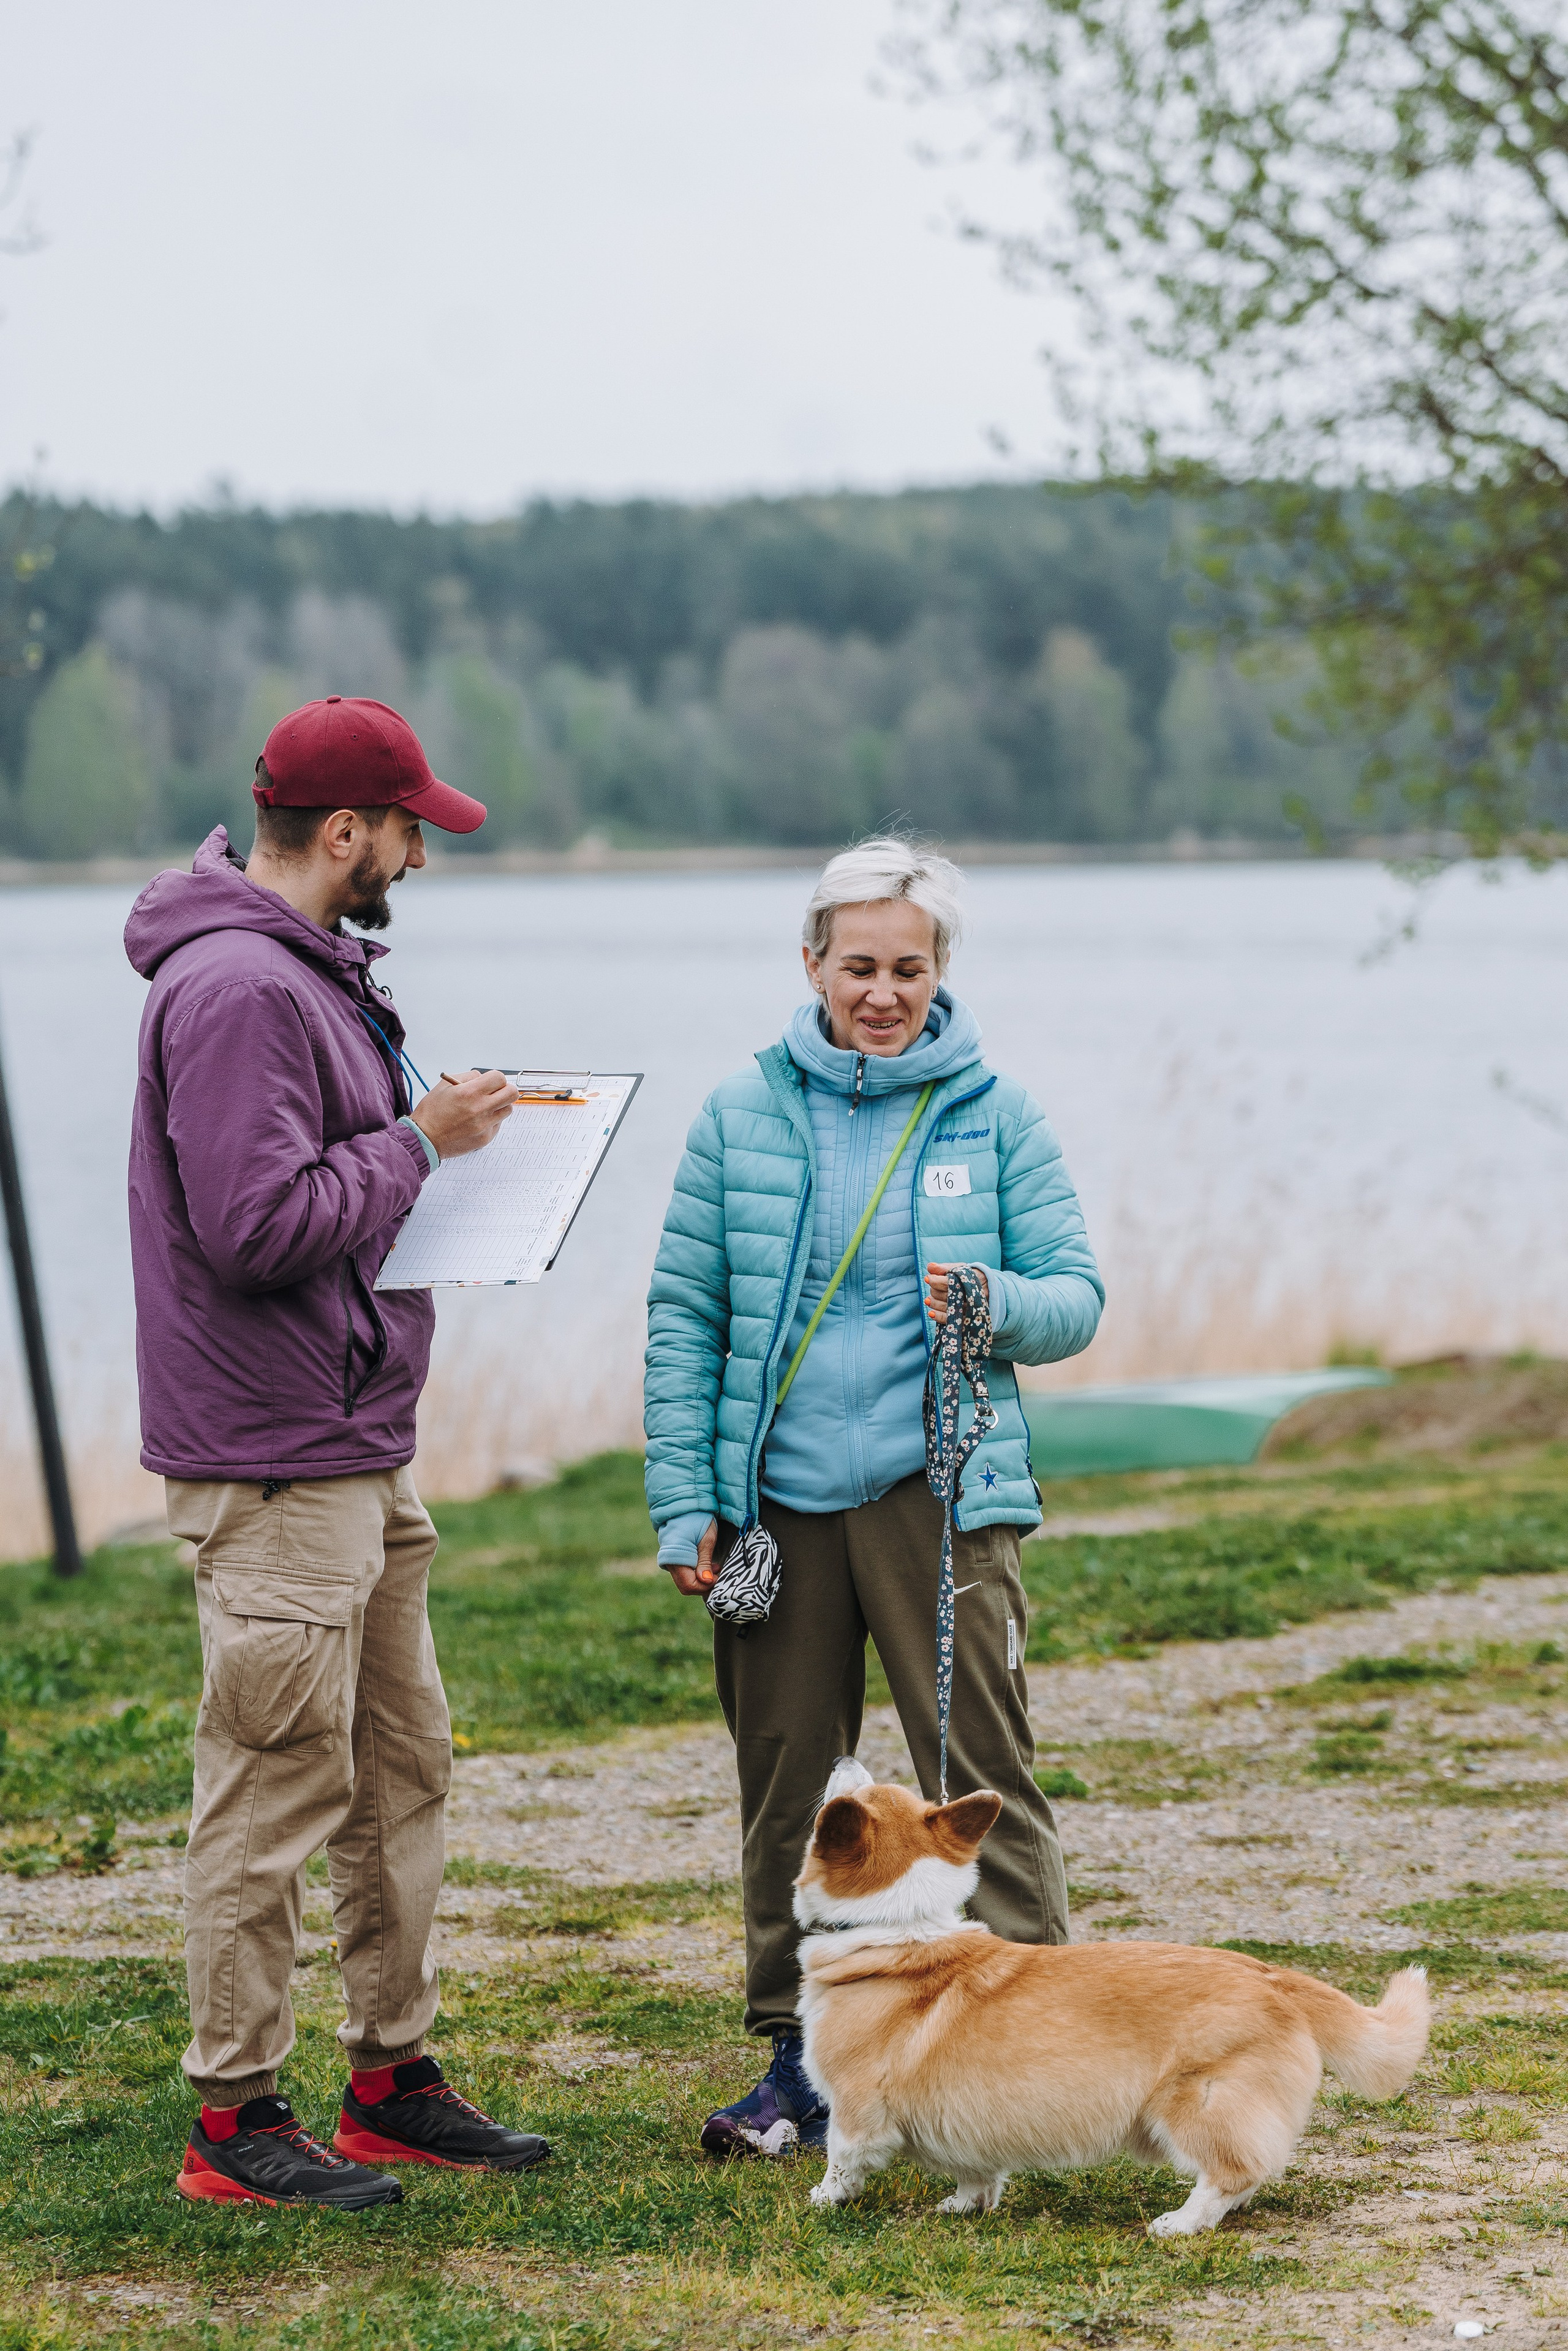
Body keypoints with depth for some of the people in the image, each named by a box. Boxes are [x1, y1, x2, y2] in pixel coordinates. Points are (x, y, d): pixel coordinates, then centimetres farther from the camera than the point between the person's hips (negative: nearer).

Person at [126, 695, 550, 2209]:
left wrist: (431, 1144, 6)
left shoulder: (307, 972, 15)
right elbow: (256, 1223, -25)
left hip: (361, 1455, 11)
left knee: (400, 1769, 15)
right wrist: (419, 1144, -15)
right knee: (274, 1793, -5)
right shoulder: (233, 987, -18)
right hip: (273, 1467, -11)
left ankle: (393, 2080, 24)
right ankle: (236, 2119, 3)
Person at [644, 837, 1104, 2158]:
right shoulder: (742, 1116, 5)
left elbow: (1078, 1294, 5)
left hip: (940, 1491, -2)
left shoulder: (994, 1114, 3)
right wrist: (683, 1501, 1)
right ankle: (802, 2062, 18)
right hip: (776, 1501, 2)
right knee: (786, 1783, 8)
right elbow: (683, 1316, 7)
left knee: (982, 1771, -7)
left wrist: (999, 1304, -18)